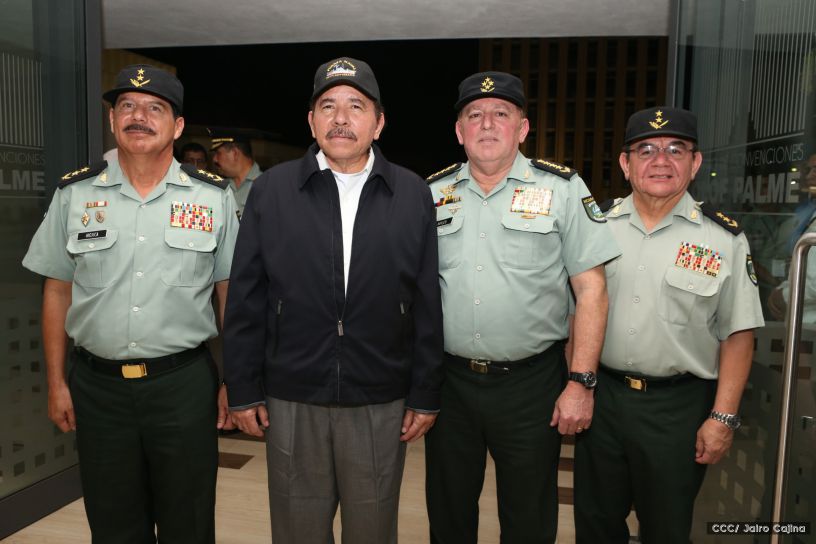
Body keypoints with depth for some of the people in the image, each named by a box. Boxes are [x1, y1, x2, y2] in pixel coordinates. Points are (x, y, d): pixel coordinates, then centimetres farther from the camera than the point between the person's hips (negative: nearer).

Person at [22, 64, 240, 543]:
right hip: (97, 385, 2)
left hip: (184, 383, -1)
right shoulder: (74, 194, 2)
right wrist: (56, 382, 6)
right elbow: (58, 293, 8)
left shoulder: (213, 196, -2)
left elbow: (231, 293, 1)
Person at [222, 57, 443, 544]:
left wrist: (426, 396, 1)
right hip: (291, 401, 0)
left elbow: (428, 306, 1)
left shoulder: (413, 195, 0)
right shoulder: (271, 190, 0)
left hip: (381, 404, 0)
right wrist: (243, 390, 1)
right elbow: (246, 301, 2)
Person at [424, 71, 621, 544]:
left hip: (531, 383, -2)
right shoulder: (433, 193, 5)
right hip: (449, 380, 3)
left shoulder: (562, 189, -4)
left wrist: (581, 383, -10)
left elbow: (591, 290, -5)